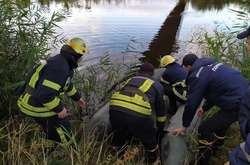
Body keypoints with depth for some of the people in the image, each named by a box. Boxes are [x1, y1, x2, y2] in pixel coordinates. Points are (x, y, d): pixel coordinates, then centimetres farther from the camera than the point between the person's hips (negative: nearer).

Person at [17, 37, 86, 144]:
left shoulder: (61, 61, 4)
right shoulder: (60, 67, -28)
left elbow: (67, 83, 20)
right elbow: (44, 94, -34)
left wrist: (77, 98, 28)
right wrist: (59, 109, -21)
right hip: (38, 107, -10)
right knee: (63, 134, 4)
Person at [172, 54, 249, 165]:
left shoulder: (197, 75, -13)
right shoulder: (212, 64, 14)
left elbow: (191, 104, -9)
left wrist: (184, 126, 4)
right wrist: (205, 108, 37)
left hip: (236, 105, -9)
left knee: (204, 129, 2)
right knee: (221, 122, 31)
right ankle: (215, 147, 54)